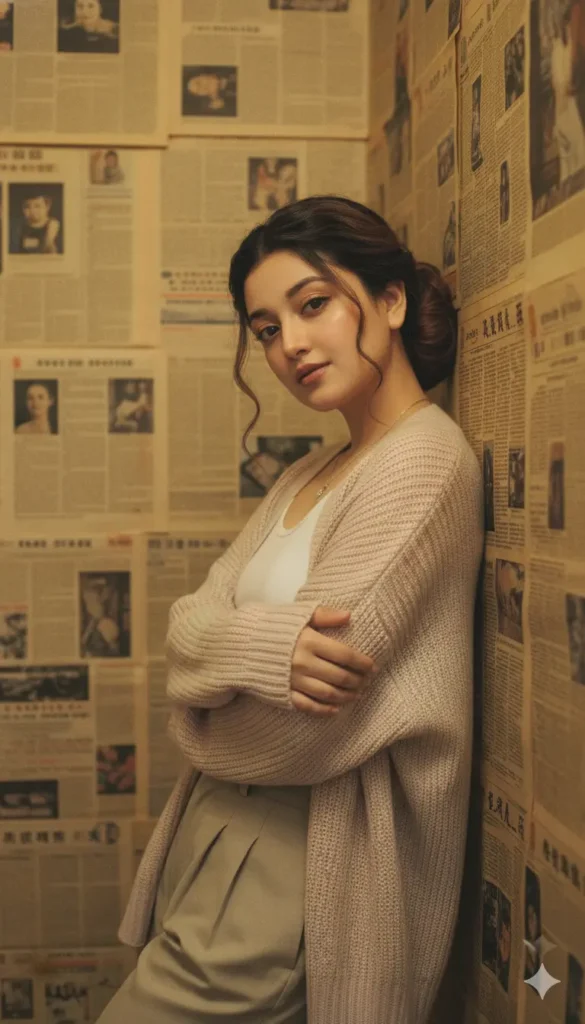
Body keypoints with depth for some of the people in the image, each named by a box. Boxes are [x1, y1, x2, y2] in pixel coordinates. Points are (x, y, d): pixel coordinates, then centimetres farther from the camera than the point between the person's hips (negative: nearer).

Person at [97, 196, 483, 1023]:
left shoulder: (422, 460, -17)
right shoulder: (308, 476, 12)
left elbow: (297, 733, -22)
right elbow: (189, 621, 0)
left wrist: (203, 729, -2)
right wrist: (256, 645, -22)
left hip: (296, 871, -8)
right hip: (224, 834, 8)